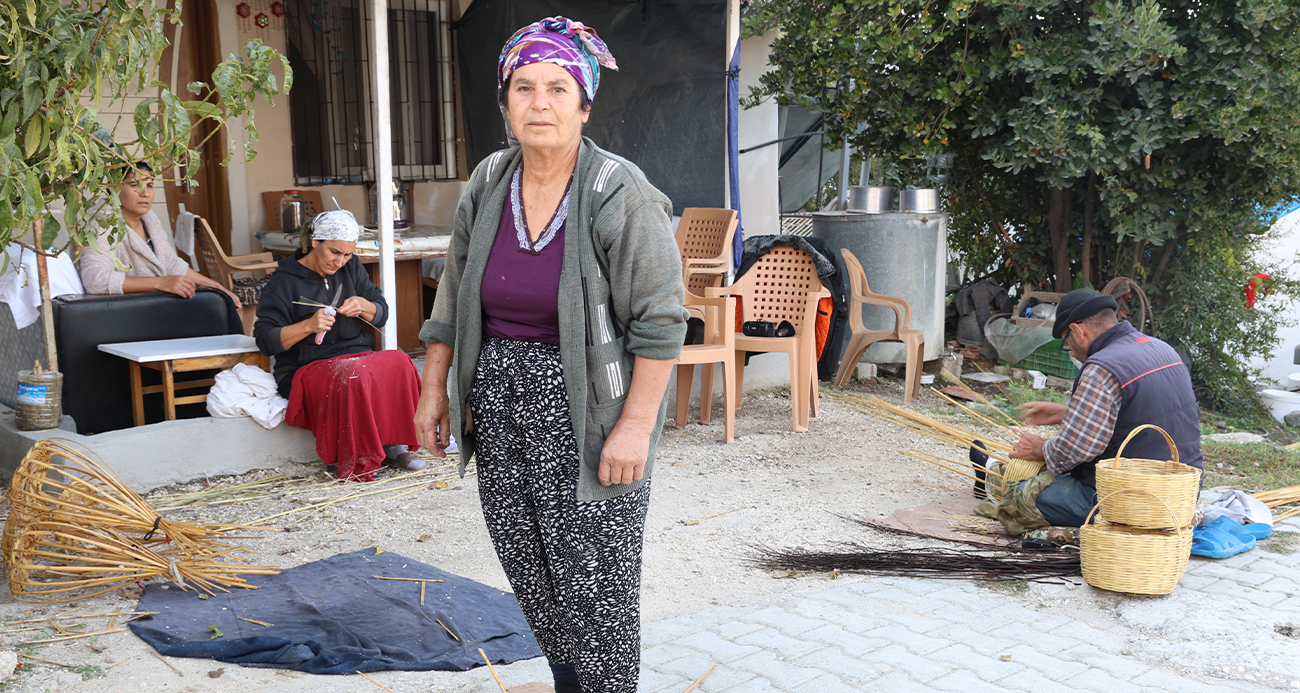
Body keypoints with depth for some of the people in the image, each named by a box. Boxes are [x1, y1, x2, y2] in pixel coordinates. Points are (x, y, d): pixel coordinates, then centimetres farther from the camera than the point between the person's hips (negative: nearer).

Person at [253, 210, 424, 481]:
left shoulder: (351, 268, 14)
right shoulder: (284, 281, -2)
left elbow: (382, 313, 15)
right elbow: (265, 339, -7)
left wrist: (363, 305, -8)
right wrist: (308, 326, -22)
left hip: (358, 354, 5)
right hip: (307, 366, -5)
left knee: (399, 363, -28)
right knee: (352, 375, -38)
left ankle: (393, 443, -22)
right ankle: (353, 462, -26)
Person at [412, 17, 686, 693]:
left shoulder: (619, 192, -14)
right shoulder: (488, 183, 3)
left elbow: (659, 319, -15)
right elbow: (453, 298, 13)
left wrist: (635, 426, -19)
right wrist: (433, 388, 13)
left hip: (584, 410, -5)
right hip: (499, 407, 6)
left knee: (592, 575, -1)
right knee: (527, 563, 15)